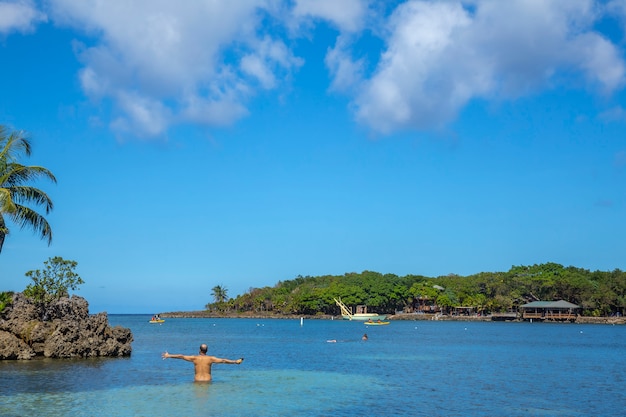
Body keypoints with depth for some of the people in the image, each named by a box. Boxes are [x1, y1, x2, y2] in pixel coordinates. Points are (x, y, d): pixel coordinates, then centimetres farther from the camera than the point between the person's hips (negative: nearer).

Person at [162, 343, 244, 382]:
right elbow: (223, 361, -1)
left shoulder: (194, 358, 0)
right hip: (207, 381, 0)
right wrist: (236, 362, 5)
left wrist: (169, 355, 16)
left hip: (197, 381, 0)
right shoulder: (210, 358, -1)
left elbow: (181, 356, 7)